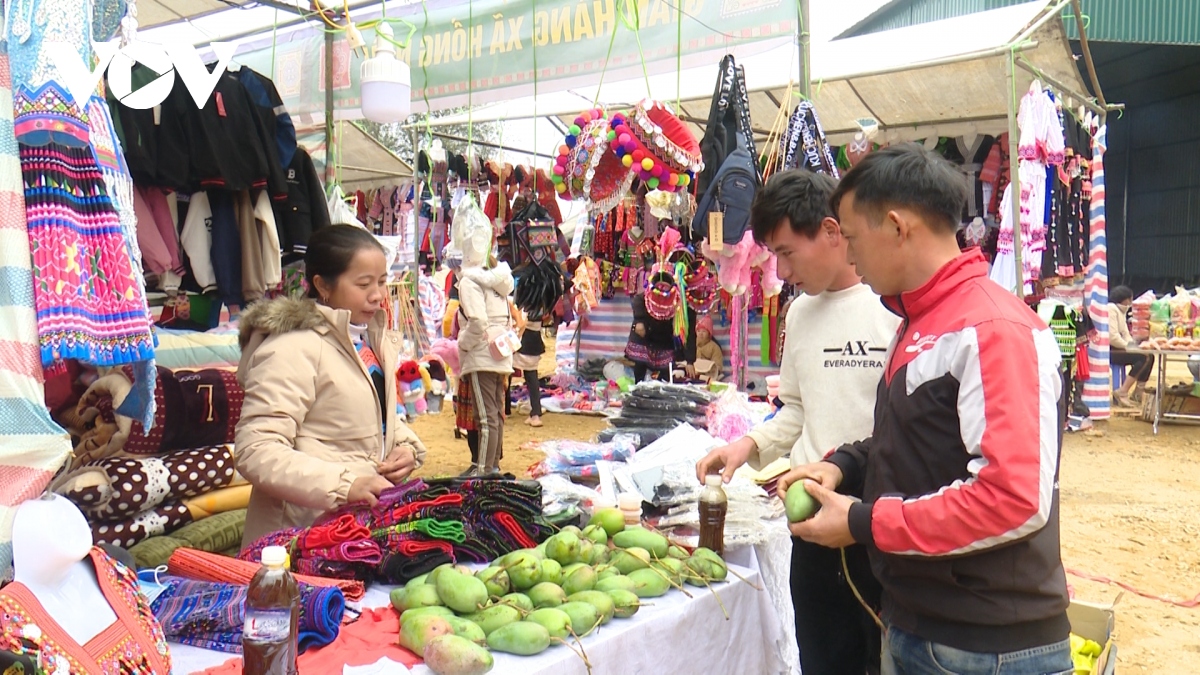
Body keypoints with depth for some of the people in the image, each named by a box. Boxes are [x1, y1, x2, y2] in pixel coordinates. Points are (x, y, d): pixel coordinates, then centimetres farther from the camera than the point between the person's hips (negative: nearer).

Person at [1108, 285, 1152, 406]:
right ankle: (1122, 392, -20)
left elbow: (1125, 334, 21)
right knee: (1144, 357, -21)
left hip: (1118, 348, 10)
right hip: (1109, 350, -10)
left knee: (1149, 356, 0)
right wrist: (1129, 346, -13)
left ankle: (1139, 390, 5)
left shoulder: (1121, 311, 22)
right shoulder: (1111, 309, -12)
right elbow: (1112, 337, -21)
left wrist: (1133, 345, 2)